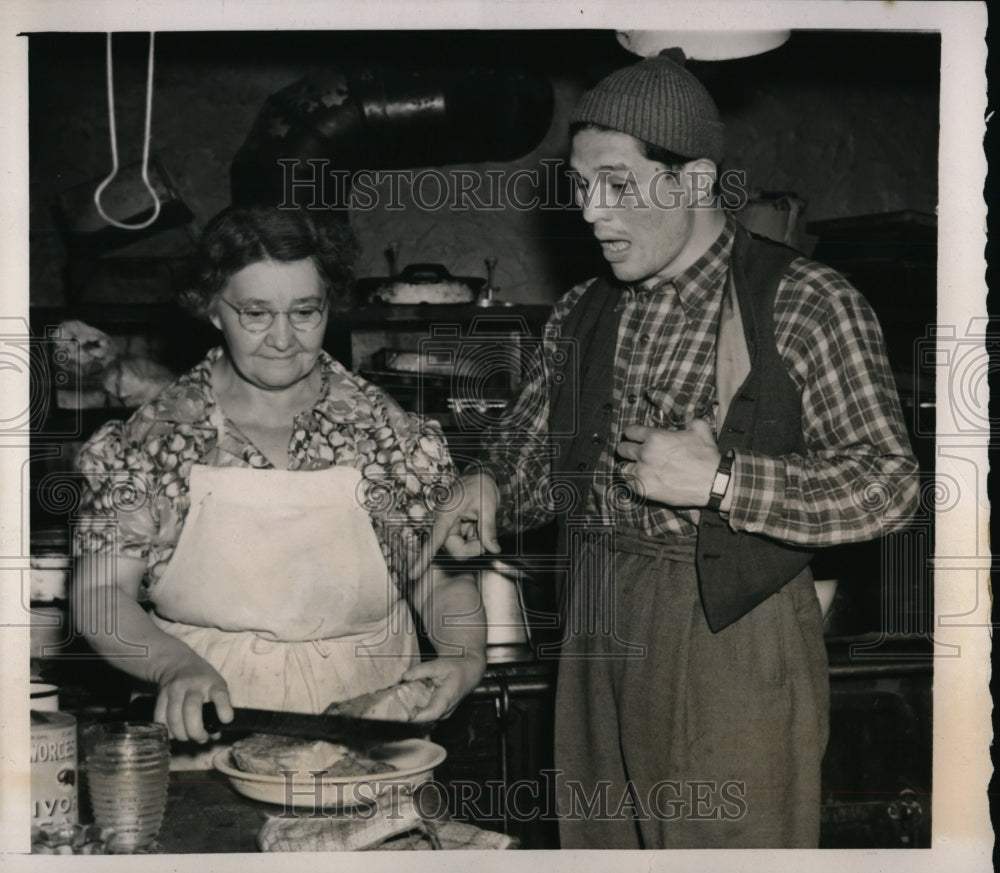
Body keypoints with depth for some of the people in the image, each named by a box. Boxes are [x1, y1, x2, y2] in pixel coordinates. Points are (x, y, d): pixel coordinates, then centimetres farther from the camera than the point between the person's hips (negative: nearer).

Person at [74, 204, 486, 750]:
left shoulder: (391, 434, 5)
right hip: (203, 734, 0)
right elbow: (99, 595, 0)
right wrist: (177, 666, -19)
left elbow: (444, 581, 10)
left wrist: (465, 659, -11)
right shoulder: (153, 436, 2)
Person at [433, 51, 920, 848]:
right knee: (599, 840, 14)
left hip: (733, 634, -5)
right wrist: (489, 487, -5)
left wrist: (719, 481, -20)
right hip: (599, 632, 6)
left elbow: (890, 483, -12)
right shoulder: (583, 317, 10)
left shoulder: (807, 305, -8)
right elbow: (532, 450, 18)